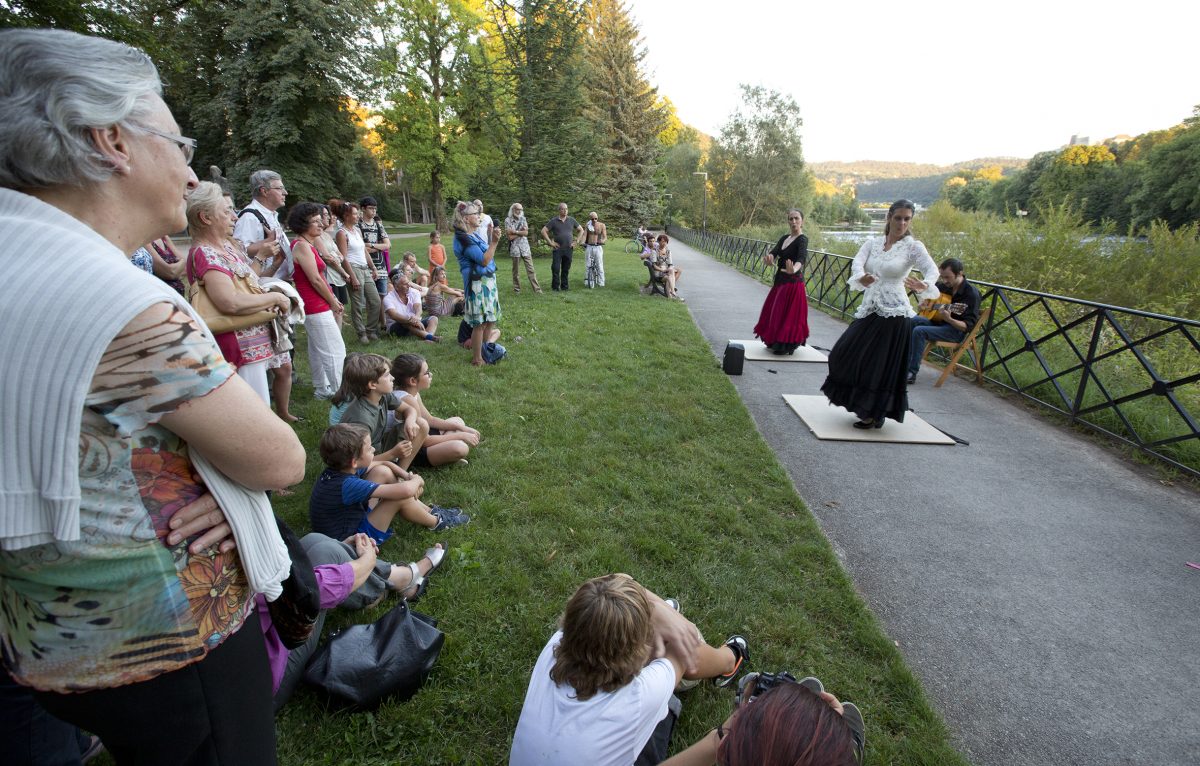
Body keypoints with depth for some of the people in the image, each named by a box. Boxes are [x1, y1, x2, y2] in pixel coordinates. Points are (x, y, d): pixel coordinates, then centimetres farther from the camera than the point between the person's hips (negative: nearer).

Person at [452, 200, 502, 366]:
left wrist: (492, 237, 17)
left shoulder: (474, 234, 13)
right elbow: (484, 260, -20)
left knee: (490, 320, 16)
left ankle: (485, 352, 30)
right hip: (478, 284, -10)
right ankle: (477, 359, 8)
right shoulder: (463, 238, -15)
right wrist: (494, 241, -20)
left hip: (488, 280, 10)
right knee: (479, 323, -3)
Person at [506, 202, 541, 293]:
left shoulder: (523, 219, 9)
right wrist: (521, 231, -4)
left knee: (530, 269, 1)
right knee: (516, 270, 6)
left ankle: (537, 289, -1)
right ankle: (516, 289, 17)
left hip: (525, 248, 3)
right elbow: (510, 237, -11)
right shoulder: (508, 220, -3)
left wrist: (515, 232, -11)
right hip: (515, 248, -3)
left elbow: (526, 233, -4)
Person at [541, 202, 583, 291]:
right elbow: (543, 231, -1)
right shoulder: (553, 221, 0)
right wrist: (550, 242, -6)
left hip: (569, 249, 3)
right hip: (557, 248, -3)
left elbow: (581, 230, 16)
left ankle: (564, 286, 17)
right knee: (555, 268, -6)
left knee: (566, 269, 8)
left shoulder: (571, 220, 7)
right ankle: (555, 287, 1)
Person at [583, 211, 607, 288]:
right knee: (588, 265, 3)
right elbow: (584, 235, -4)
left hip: (598, 247, -2)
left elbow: (605, 237, -6)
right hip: (589, 247, 2)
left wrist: (602, 241, -29)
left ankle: (601, 283, 1)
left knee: (599, 265, -5)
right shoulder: (588, 225, 3)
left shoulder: (602, 225, -1)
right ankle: (587, 282, 10)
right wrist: (583, 243, -24)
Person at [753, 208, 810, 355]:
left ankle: (786, 347, 7)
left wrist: (794, 270, -52)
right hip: (780, 280, 8)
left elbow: (801, 258, -30)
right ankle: (776, 343, 27)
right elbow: (774, 252, -5)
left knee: (788, 314, -4)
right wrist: (769, 258, -30)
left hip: (793, 282, -8)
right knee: (775, 312, 13)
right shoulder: (784, 238, 11)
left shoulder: (802, 239, -12)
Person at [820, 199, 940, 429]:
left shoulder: (913, 247, -3)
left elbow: (931, 268, -19)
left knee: (881, 364, -2)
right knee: (850, 356, 8)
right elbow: (857, 263, -11)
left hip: (893, 313, -5)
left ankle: (876, 414, 15)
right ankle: (863, 405, 29)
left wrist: (926, 285, -44)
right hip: (868, 309, 5)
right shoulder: (872, 243, 7)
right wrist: (861, 277, -35)